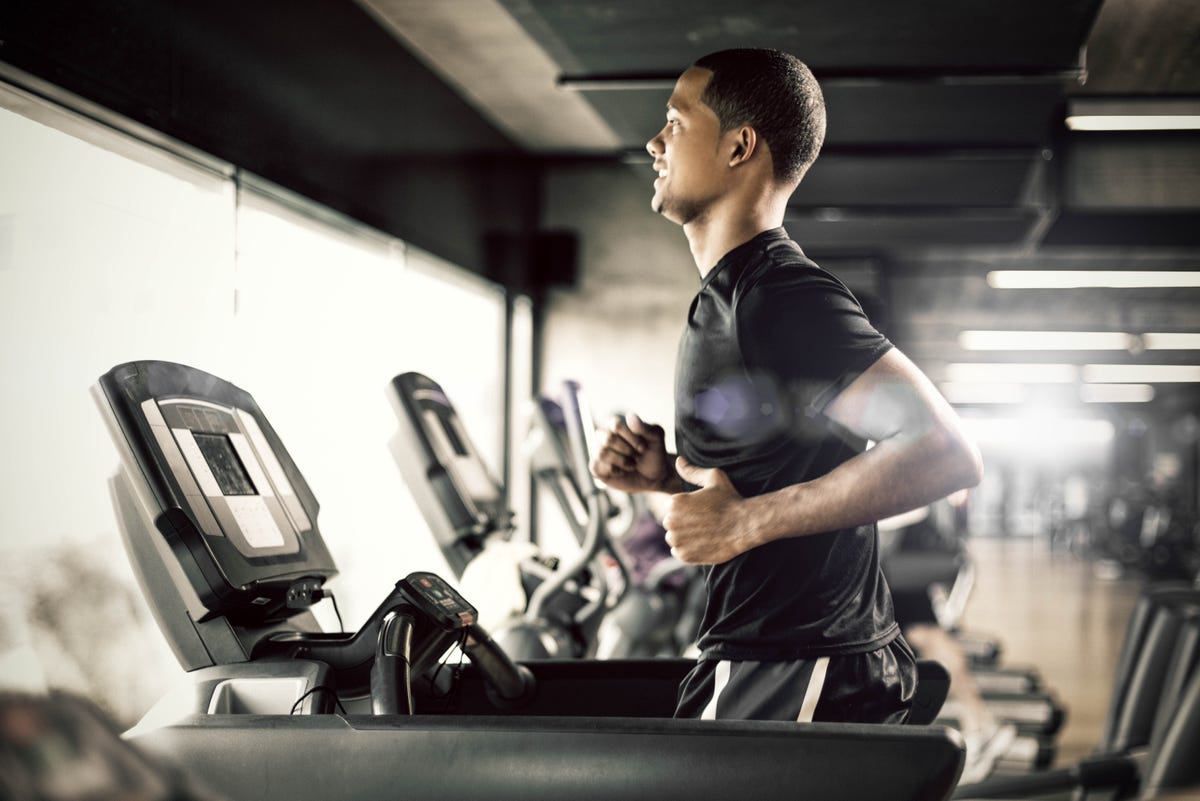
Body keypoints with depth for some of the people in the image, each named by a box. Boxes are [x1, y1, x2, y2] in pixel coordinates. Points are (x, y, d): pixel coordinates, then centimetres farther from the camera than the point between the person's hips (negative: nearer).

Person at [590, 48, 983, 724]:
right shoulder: (732, 295, 16)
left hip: (795, 686, -10)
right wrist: (668, 474, 8)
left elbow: (946, 454, -26)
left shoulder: (783, 298, -17)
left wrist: (744, 521, -23)